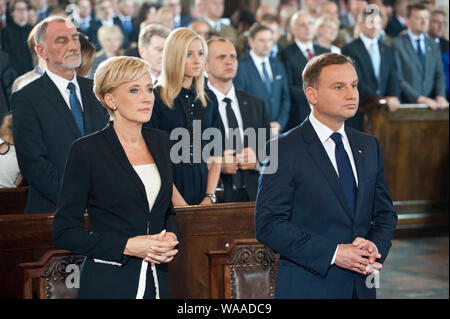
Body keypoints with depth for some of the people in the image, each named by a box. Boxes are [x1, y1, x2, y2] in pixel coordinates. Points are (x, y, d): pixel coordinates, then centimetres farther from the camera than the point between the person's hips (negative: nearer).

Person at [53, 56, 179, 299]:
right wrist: (127, 246, -16)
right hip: (108, 285, -5)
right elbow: (64, 232, -8)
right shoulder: (87, 150, -8)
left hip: (158, 280, 5)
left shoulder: (160, 142, 8)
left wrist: (171, 237, -2)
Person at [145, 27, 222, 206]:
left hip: (202, 184, 4)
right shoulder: (155, 98, -5)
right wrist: (178, 201, -16)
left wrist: (210, 197, -3)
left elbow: (216, 154, 9)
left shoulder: (209, 99, 11)